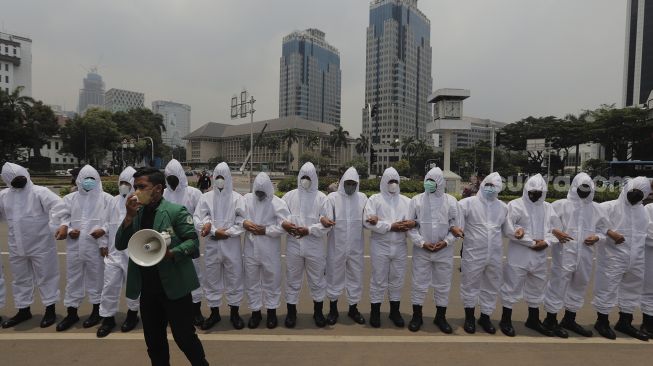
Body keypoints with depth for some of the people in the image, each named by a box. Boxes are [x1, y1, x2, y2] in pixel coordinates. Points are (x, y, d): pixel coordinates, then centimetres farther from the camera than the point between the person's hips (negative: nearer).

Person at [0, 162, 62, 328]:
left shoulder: (40, 192, -11)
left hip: (41, 245, -5)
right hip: (17, 247, 6)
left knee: (45, 278, 6)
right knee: (20, 279, 19)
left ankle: (50, 309, 20)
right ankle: (23, 310, 36)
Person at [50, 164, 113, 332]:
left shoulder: (106, 198, -2)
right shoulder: (70, 198, 8)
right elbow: (57, 216, 7)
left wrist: (103, 230, -21)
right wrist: (68, 230, -8)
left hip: (96, 246, -3)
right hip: (74, 246, 4)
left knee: (96, 278, 9)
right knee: (73, 279, 13)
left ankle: (97, 311, 26)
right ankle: (72, 313, 28)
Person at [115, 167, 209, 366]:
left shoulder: (176, 210, -10)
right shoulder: (136, 213, 8)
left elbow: (193, 241, -11)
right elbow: (120, 245, 2)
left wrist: (171, 253, -28)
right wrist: (129, 216, -11)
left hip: (174, 286, -6)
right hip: (147, 288, 6)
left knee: (184, 337, 5)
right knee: (153, 340, 18)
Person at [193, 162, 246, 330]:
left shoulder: (237, 198, -1)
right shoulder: (206, 197, 3)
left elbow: (243, 222, -8)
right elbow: (197, 220, -5)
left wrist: (227, 233, -16)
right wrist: (215, 231, -18)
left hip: (232, 245, -2)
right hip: (212, 245, 2)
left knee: (234, 279, 8)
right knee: (212, 280, 12)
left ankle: (234, 313, 25)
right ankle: (214, 313, 30)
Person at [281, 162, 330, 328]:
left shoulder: (321, 198, -2)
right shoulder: (289, 196, 4)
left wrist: (308, 230, -20)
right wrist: (285, 225, -19)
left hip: (315, 246, -1)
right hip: (293, 246, 1)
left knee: (317, 280, 12)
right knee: (292, 280, 12)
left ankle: (318, 312, 31)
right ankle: (291, 312, 29)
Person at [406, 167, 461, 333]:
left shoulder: (451, 201, 1)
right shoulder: (416, 200, -2)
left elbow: (456, 226, 2)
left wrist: (446, 241, -12)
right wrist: (422, 243, -13)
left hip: (444, 251, 1)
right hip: (421, 250, -1)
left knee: (443, 285, 12)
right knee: (419, 284, 7)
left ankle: (440, 317, 29)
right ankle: (417, 316, 23)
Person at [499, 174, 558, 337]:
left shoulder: (548, 208, 9)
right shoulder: (515, 205, -8)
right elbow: (509, 229, -17)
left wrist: (546, 242, -11)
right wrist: (531, 242, -17)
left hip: (540, 256, 6)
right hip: (518, 256, -5)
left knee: (537, 289, 19)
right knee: (512, 288, 3)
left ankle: (533, 320, 37)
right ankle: (506, 320, 18)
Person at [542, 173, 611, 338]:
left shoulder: (596, 208, 8)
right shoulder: (560, 205, -6)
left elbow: (604, 229, 16)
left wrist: (597, 237, -4)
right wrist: (555, 233, -19)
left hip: (585, 256, 6)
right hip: (564, 255, -6)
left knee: (579, 287, 17)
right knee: (558, 286, 0)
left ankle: (569, 320, 35)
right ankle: (551, 319, 16)